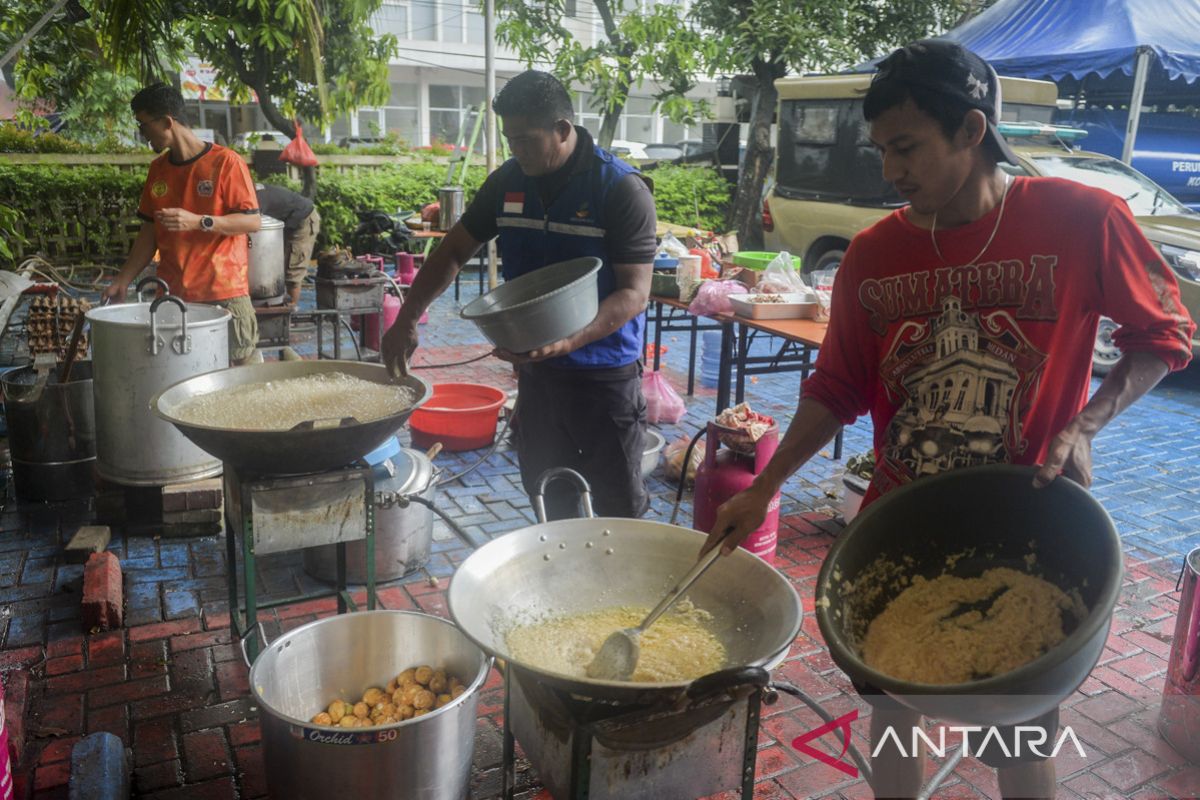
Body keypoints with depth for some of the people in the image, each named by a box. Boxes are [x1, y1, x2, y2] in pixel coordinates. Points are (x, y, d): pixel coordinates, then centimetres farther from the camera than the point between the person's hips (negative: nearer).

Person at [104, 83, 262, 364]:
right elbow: (150, 231, 16)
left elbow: (253, 221, -9)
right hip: (172, 295, 5)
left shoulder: (225, 162, -7)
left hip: (223, 294, -5)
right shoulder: (158, 168, 12)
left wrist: (198, 222, -21)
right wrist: (123, 281, 10)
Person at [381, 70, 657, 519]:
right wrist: (407, 320, -2)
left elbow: (635, 292, -19)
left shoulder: (622, 190, -16)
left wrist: (568, 341, -32)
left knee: (619, 509, 7)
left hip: (604, 374, -5)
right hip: (534, 370, 5)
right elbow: (454, 250, 9)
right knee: (547, 499, 17)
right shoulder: (507, 182, 1)